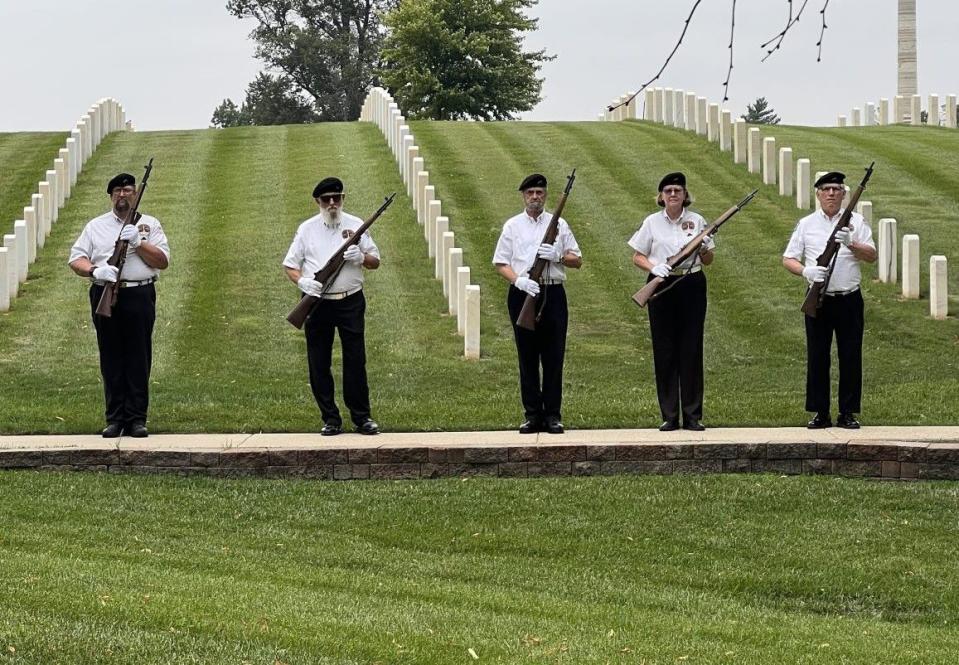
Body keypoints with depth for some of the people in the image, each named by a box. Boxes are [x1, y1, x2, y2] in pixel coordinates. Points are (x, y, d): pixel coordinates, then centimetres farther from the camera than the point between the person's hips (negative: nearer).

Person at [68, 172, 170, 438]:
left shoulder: (149, 224, 13)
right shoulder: (96, 226, 15)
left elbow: (163, 261, 3)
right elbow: (76, 259, 8)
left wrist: (138, 242, -9)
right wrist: (95, 270, -12)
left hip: (139, 296, -1)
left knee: (139, 359, -2)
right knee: (111, 359, 1)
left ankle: (136, 419, 1)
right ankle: (114, 419, 5)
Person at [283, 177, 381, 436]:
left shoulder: (355, 225, 6)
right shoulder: (307, 229, 6)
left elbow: (375, 261, 10)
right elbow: (290, 265, 6)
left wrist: (361, 257, -13)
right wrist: (302, 281, -14)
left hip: (350, 302, -1)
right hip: (317, 304, 1)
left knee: (355, 361, 0)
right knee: (319, 364, 3)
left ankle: (362, 417, 8)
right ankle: (330, 419, 11)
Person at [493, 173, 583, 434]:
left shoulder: (559, 224, 10)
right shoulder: (513, 226, 9)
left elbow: (577, 260, 11)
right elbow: (500, 263, 5)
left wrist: (558, 256, -9)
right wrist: (518, 280, -13)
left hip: (552, 294, 0)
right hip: (522, 294, 0)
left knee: (553, 356, -2)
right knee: (527, 357, 2)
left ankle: (553, 415, 3)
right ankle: (532, 415, 6)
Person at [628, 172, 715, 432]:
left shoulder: (697, 221, 6)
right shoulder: (652, 222, 4)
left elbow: (708, 261, 10)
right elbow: (637, 257, 7)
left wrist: (704, 247, -12)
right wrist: (653, 267, -13)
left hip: (691, 286, 0)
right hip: (662, 287, 0)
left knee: (691, 350, 0)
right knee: (664, 351, 0)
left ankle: (692, 415, 5)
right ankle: (669, 416, 5)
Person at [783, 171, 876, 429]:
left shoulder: (855, 222, 5)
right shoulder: (806, 224, 7)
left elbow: (871, 256, -5)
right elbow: (788, 259, 5)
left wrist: (850, 244, -23)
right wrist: (806, 271, -15)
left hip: (849, 300, -1)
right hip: (818, 300, 1)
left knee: (851, 357, 0)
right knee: (817, 357, 2)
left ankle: (848, 412, 8)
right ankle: (820, 413, 9)